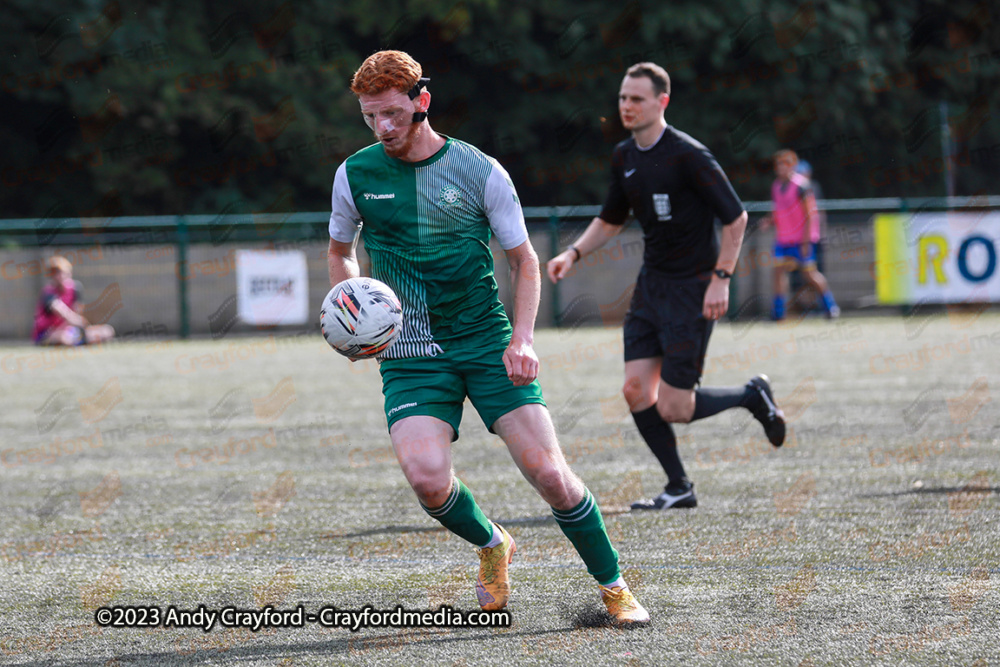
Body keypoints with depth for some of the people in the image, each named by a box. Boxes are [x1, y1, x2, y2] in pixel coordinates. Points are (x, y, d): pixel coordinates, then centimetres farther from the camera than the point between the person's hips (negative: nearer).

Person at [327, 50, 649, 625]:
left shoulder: (480, 172, -3)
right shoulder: (356, 175, 2)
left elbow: (524, 260, 6)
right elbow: (340, 253, 20)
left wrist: (522, 338, -9)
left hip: (487, 341, -1)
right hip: (410, 355, 1)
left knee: (547, 471, -10)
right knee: (426, 475, -23)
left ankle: (614, 587, 9)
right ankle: (492, 545, 9)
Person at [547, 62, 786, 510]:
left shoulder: (689, 156, -17)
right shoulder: (624, 157, 7)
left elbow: (736, 218, -14)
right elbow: (610, 221, 20)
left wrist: (720, 279, -18)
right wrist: (574, 253, 4)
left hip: (694, 289, -7)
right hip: (651, 284, 7)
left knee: (674, 408, -8)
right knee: (636, 391, -3)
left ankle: (753, 396, 18)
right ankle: (679, 488, 10)